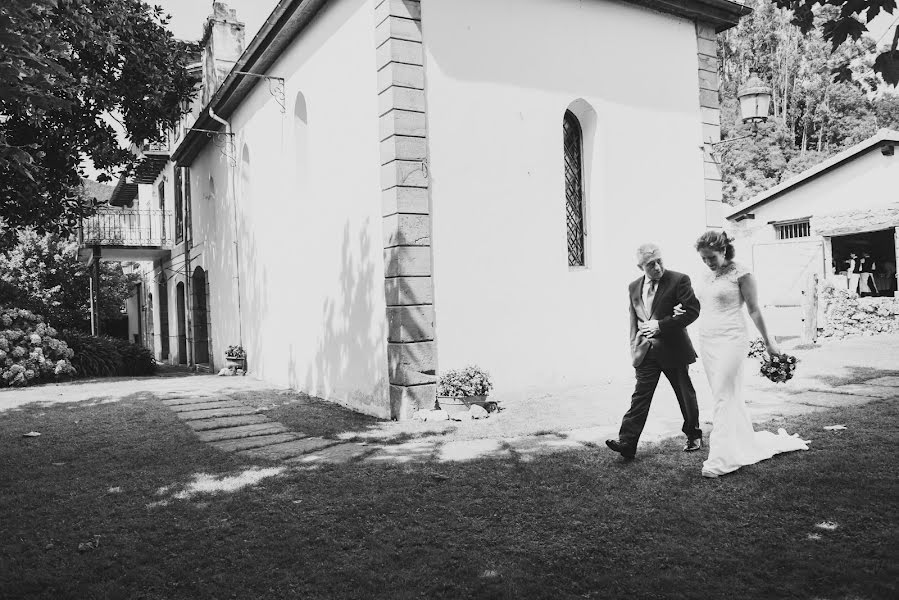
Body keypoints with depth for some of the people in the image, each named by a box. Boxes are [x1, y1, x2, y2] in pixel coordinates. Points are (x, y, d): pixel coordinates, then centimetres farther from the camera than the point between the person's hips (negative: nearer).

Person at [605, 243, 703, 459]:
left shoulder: (679, 280, -8)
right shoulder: (634, 287, 8)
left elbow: (692, 310, -14)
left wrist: (660, 325, -19)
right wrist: (634, 346, 5)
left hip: (673, 348, -3)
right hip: (645, 351, 3)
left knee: (685, 394, 13)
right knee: (640, 396, -3)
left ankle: (694, 436, 33)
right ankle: (626, 442, -8)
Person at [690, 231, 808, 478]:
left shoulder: (740, 274, -6)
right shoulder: (709, 276, 13)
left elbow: (754, 310, -5)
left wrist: (768, 342, -3)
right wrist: (684, 312, 8)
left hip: (730, 340, -7)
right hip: (707, 342, 7)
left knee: (724, 398, -9)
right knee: (730, 397, 11)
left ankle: (721, 458, -7)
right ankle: (747, 445, 24)